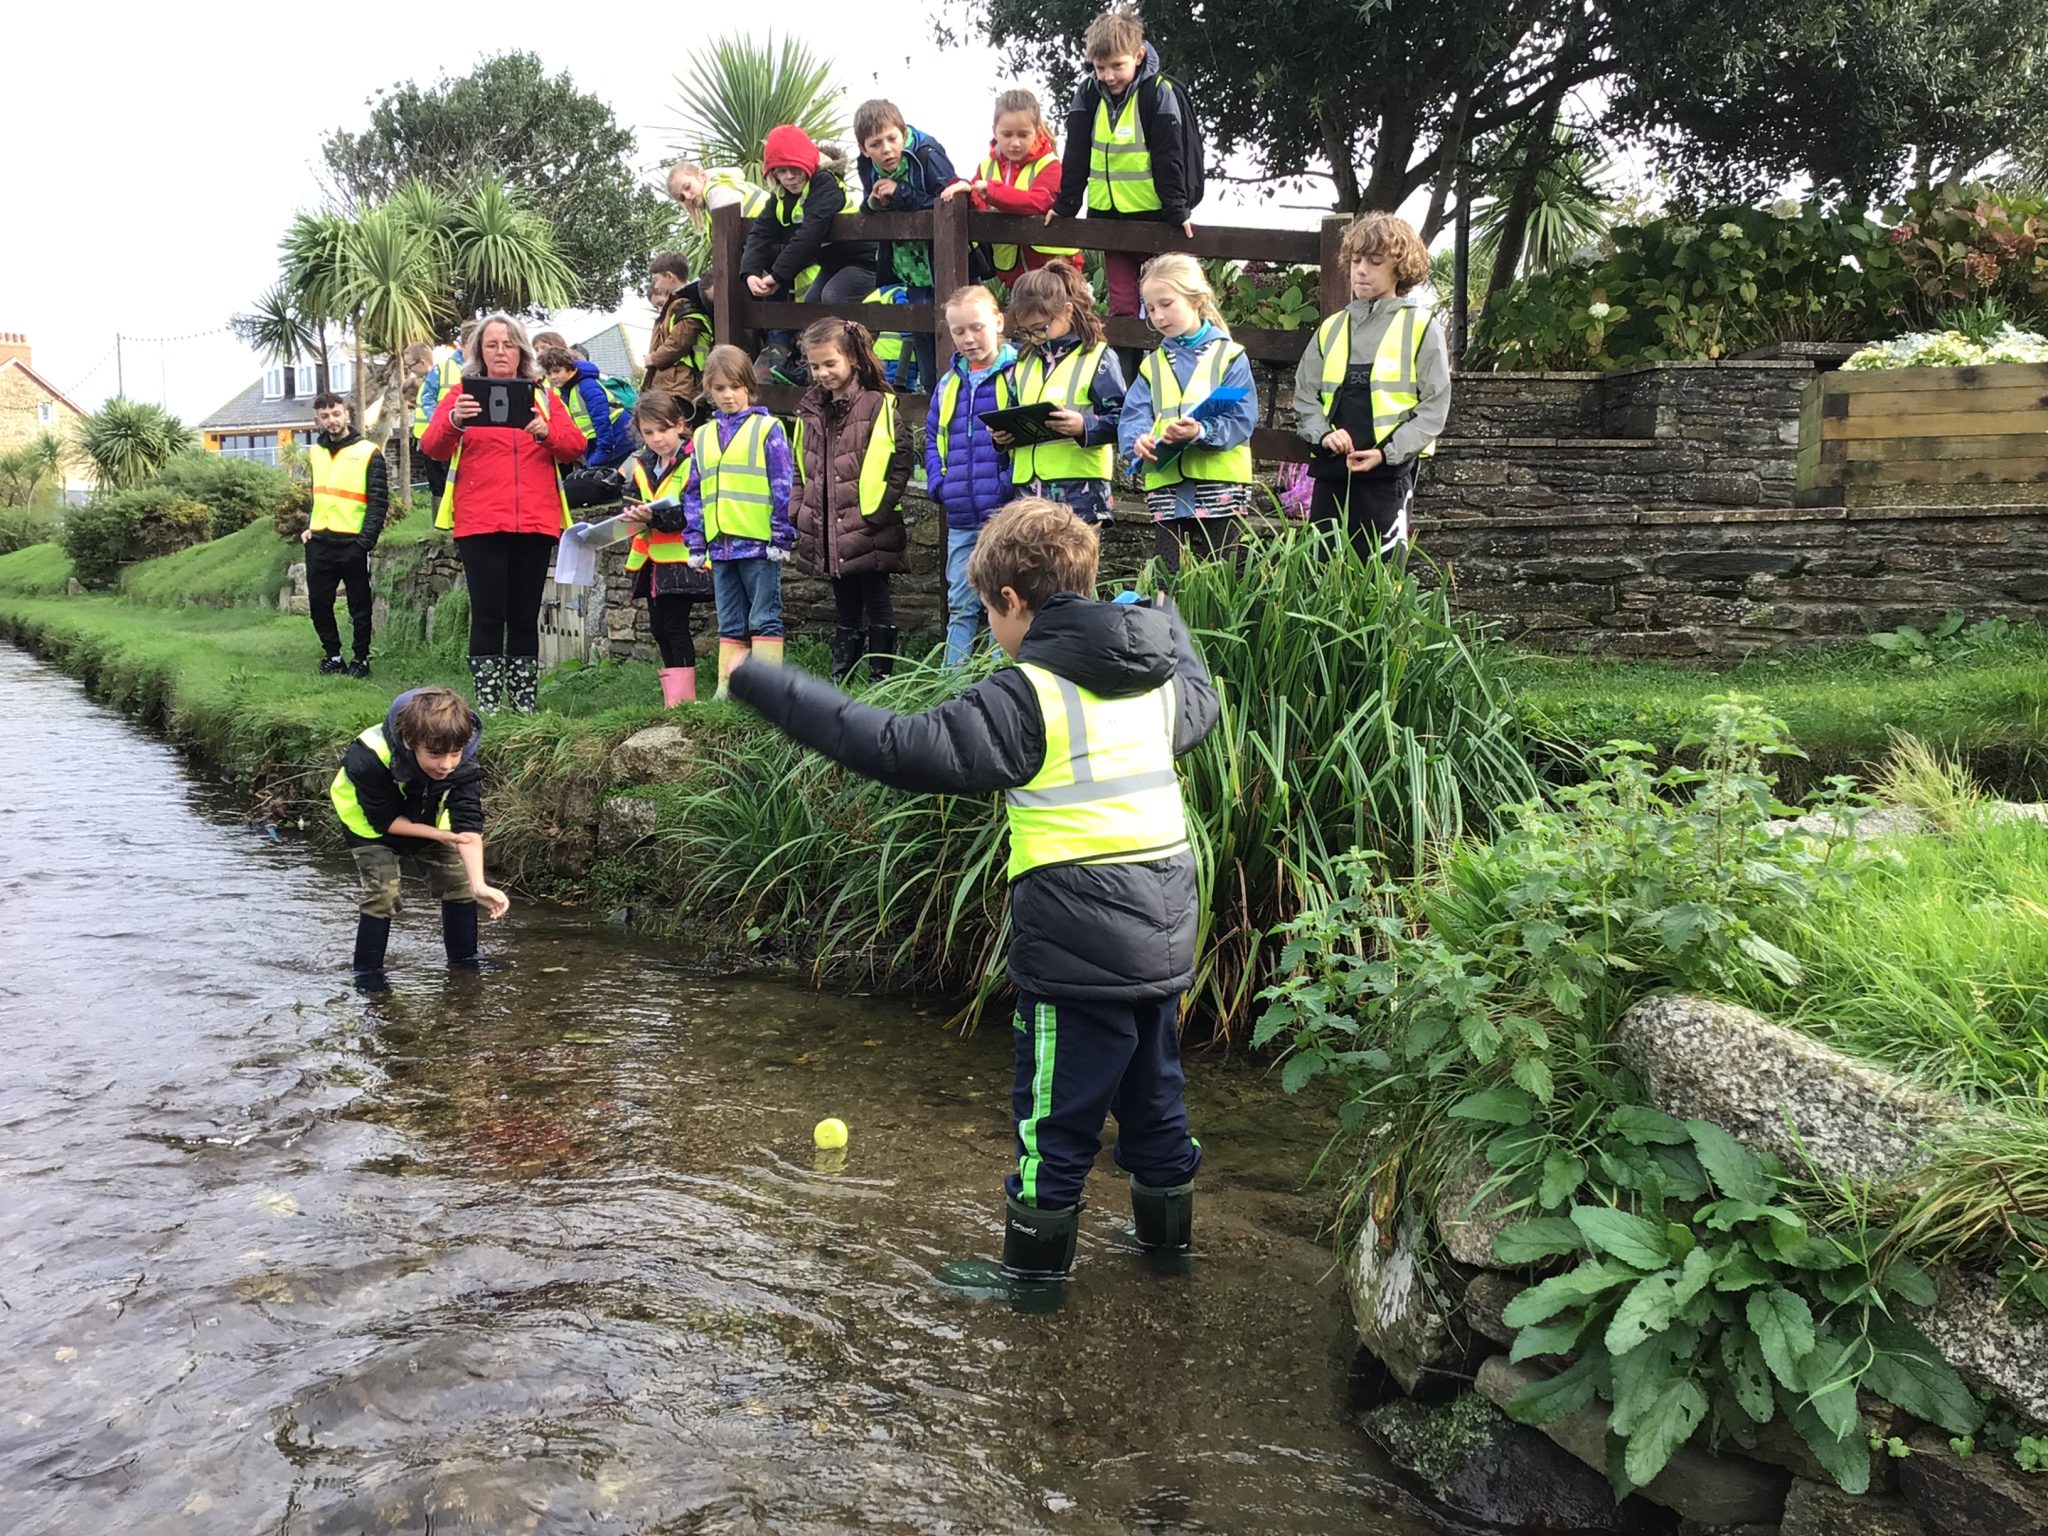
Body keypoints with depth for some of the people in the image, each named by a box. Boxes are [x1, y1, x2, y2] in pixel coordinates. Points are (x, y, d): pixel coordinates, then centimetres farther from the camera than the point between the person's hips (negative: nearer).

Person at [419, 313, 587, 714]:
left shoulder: (543, 395, 16)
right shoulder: (463, 394, 10)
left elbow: (576, 445, 4)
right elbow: (432, 447, -3)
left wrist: (546, 431, -16)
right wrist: (453, 421, -23)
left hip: (535, 522, 2)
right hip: (480, 524, -2)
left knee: (526, 616, 5)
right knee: (488, 614, -6)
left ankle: (525, 703, 9)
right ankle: (487, 703, -3)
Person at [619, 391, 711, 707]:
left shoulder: (693, 461, -10)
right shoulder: (642, 465, 13)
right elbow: (631, 501, 14)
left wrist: (655, 516, -26)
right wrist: (634, 515, -9)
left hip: (681, 558, -8)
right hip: (651, 559, 8)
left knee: (675, 627, -9)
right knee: (659, 628, 11)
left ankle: (683, 696, -4)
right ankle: (673, 698, 19)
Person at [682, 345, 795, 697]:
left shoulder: (767, 429, -2)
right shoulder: (702, 437, 14)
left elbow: (783, 487, -5)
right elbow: (693, 494, 16)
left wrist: (781, 538, -9)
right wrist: (695, 543, 10)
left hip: (760, 544, -6)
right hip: (720, 546, 6)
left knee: (765, 619, -1)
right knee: (730, 624, 11)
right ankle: (728, 688, 16)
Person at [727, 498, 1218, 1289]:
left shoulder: (1029, 695, -16)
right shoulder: (1160, 677, 7)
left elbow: (906, 749, -20)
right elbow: (1199, 701, 31)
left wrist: (773, 688, -14)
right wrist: (1168, 626, 49)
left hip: (1078, 945, -8)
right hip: (1165, 934, 8)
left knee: (1056, 1110, 6)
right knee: (1153, 1092, 23)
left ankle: (1035, 1262, 20)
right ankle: (1167, 1233, 37)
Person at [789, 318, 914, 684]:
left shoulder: (880, 406, -8)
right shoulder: (810, 413, 10)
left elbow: (899, 464, -9)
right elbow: (800, 468, 17)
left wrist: (878, 511, -14)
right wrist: (800, 513, 7)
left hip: (869, 532, -5)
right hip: (829, 534, 6)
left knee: (877, 607, 3)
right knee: (846, 609, 14)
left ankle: (881, 679, 10)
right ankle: (840, 680, 20)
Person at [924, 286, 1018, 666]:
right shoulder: (948, 384, 13)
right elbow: (933, 439, 19)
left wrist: (1011, 483, -19)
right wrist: (938, 483, 3)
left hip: (1004, 515, -6)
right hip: (961, 520, 6)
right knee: (961, 606, 11)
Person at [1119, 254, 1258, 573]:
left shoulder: (1229, 356, 0)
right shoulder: (1153, 364, 14)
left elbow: (1241, 419, -10)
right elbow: (1131, 418, 3)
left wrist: (1201, 432, -27)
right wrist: (1138, 439, -20)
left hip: (1219, 489, -3)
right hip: (1166, 488, 4)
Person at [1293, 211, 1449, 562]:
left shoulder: (1421, 327, 1)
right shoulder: (1331, 329, 14)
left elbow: (1435, 406, -3)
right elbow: (1304, 396, 14)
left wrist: (1387, 452, -13)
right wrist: (1323, 434, -7)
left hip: (1388, 473, -5)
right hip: (1330, 471, 5)